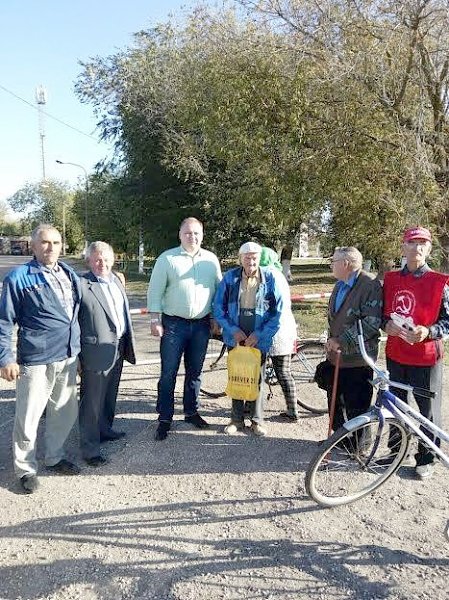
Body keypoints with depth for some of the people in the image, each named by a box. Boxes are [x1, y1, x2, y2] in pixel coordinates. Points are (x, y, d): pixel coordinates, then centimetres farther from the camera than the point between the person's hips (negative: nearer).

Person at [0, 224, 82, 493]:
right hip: (36, 360, -5)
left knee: (65, 412, 16)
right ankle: (26, 469, 26)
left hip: (69, 358, 6)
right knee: (29, 417, 5)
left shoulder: (69, 274, 10)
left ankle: (55, 457, 38)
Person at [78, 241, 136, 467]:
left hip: (118, 348, 8)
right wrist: (75, 355, -15)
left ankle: (105, 430, 43)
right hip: (96, 352, -7)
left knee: (109, 396, 23)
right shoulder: (81, 284, -14)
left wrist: (128, 344, 15)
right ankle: (90, 448, 17)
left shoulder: (116, 280, 10)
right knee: (92, 401, 4)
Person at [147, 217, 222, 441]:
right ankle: (165, 419, 13)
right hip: (174, 324, -3)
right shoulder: (167, 258, -3)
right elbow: (155, 291, -4)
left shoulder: (211, 259, 7)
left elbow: (219, 289, 12)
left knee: (195, 371, 14)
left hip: (201, 324, 3)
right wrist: (155, 320, -9)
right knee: (168, 373, 1)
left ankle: (191, 412, 30)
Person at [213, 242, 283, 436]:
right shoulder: (230, 277, -3)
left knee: (257, 379, 8)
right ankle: (237, 419, 25)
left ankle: (257, 420, 24)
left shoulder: (270, 278, -5)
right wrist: (233, 330, -11)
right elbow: (218, 307, 0)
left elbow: (278, 311, -4)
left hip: (259, 338, -1)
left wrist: (260, 335, -11)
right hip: (235, 337, 1)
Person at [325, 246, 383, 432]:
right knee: (335, 403, 19)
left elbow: (372, 322, -23)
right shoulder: (339, 286, 12)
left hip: (357, 361, -8)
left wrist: (341, 341, -21)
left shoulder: (370, 285, -16)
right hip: (335, 356, 8)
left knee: (356, 409, 4)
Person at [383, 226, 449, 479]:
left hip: (426, 357, -3)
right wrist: (387, 324, -8)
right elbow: (383, 311, 12)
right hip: (395, 354, 4)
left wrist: (428, 332, -21)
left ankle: (426, 458, 28)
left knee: (428, 410, 9)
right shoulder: (391, 279, 4)